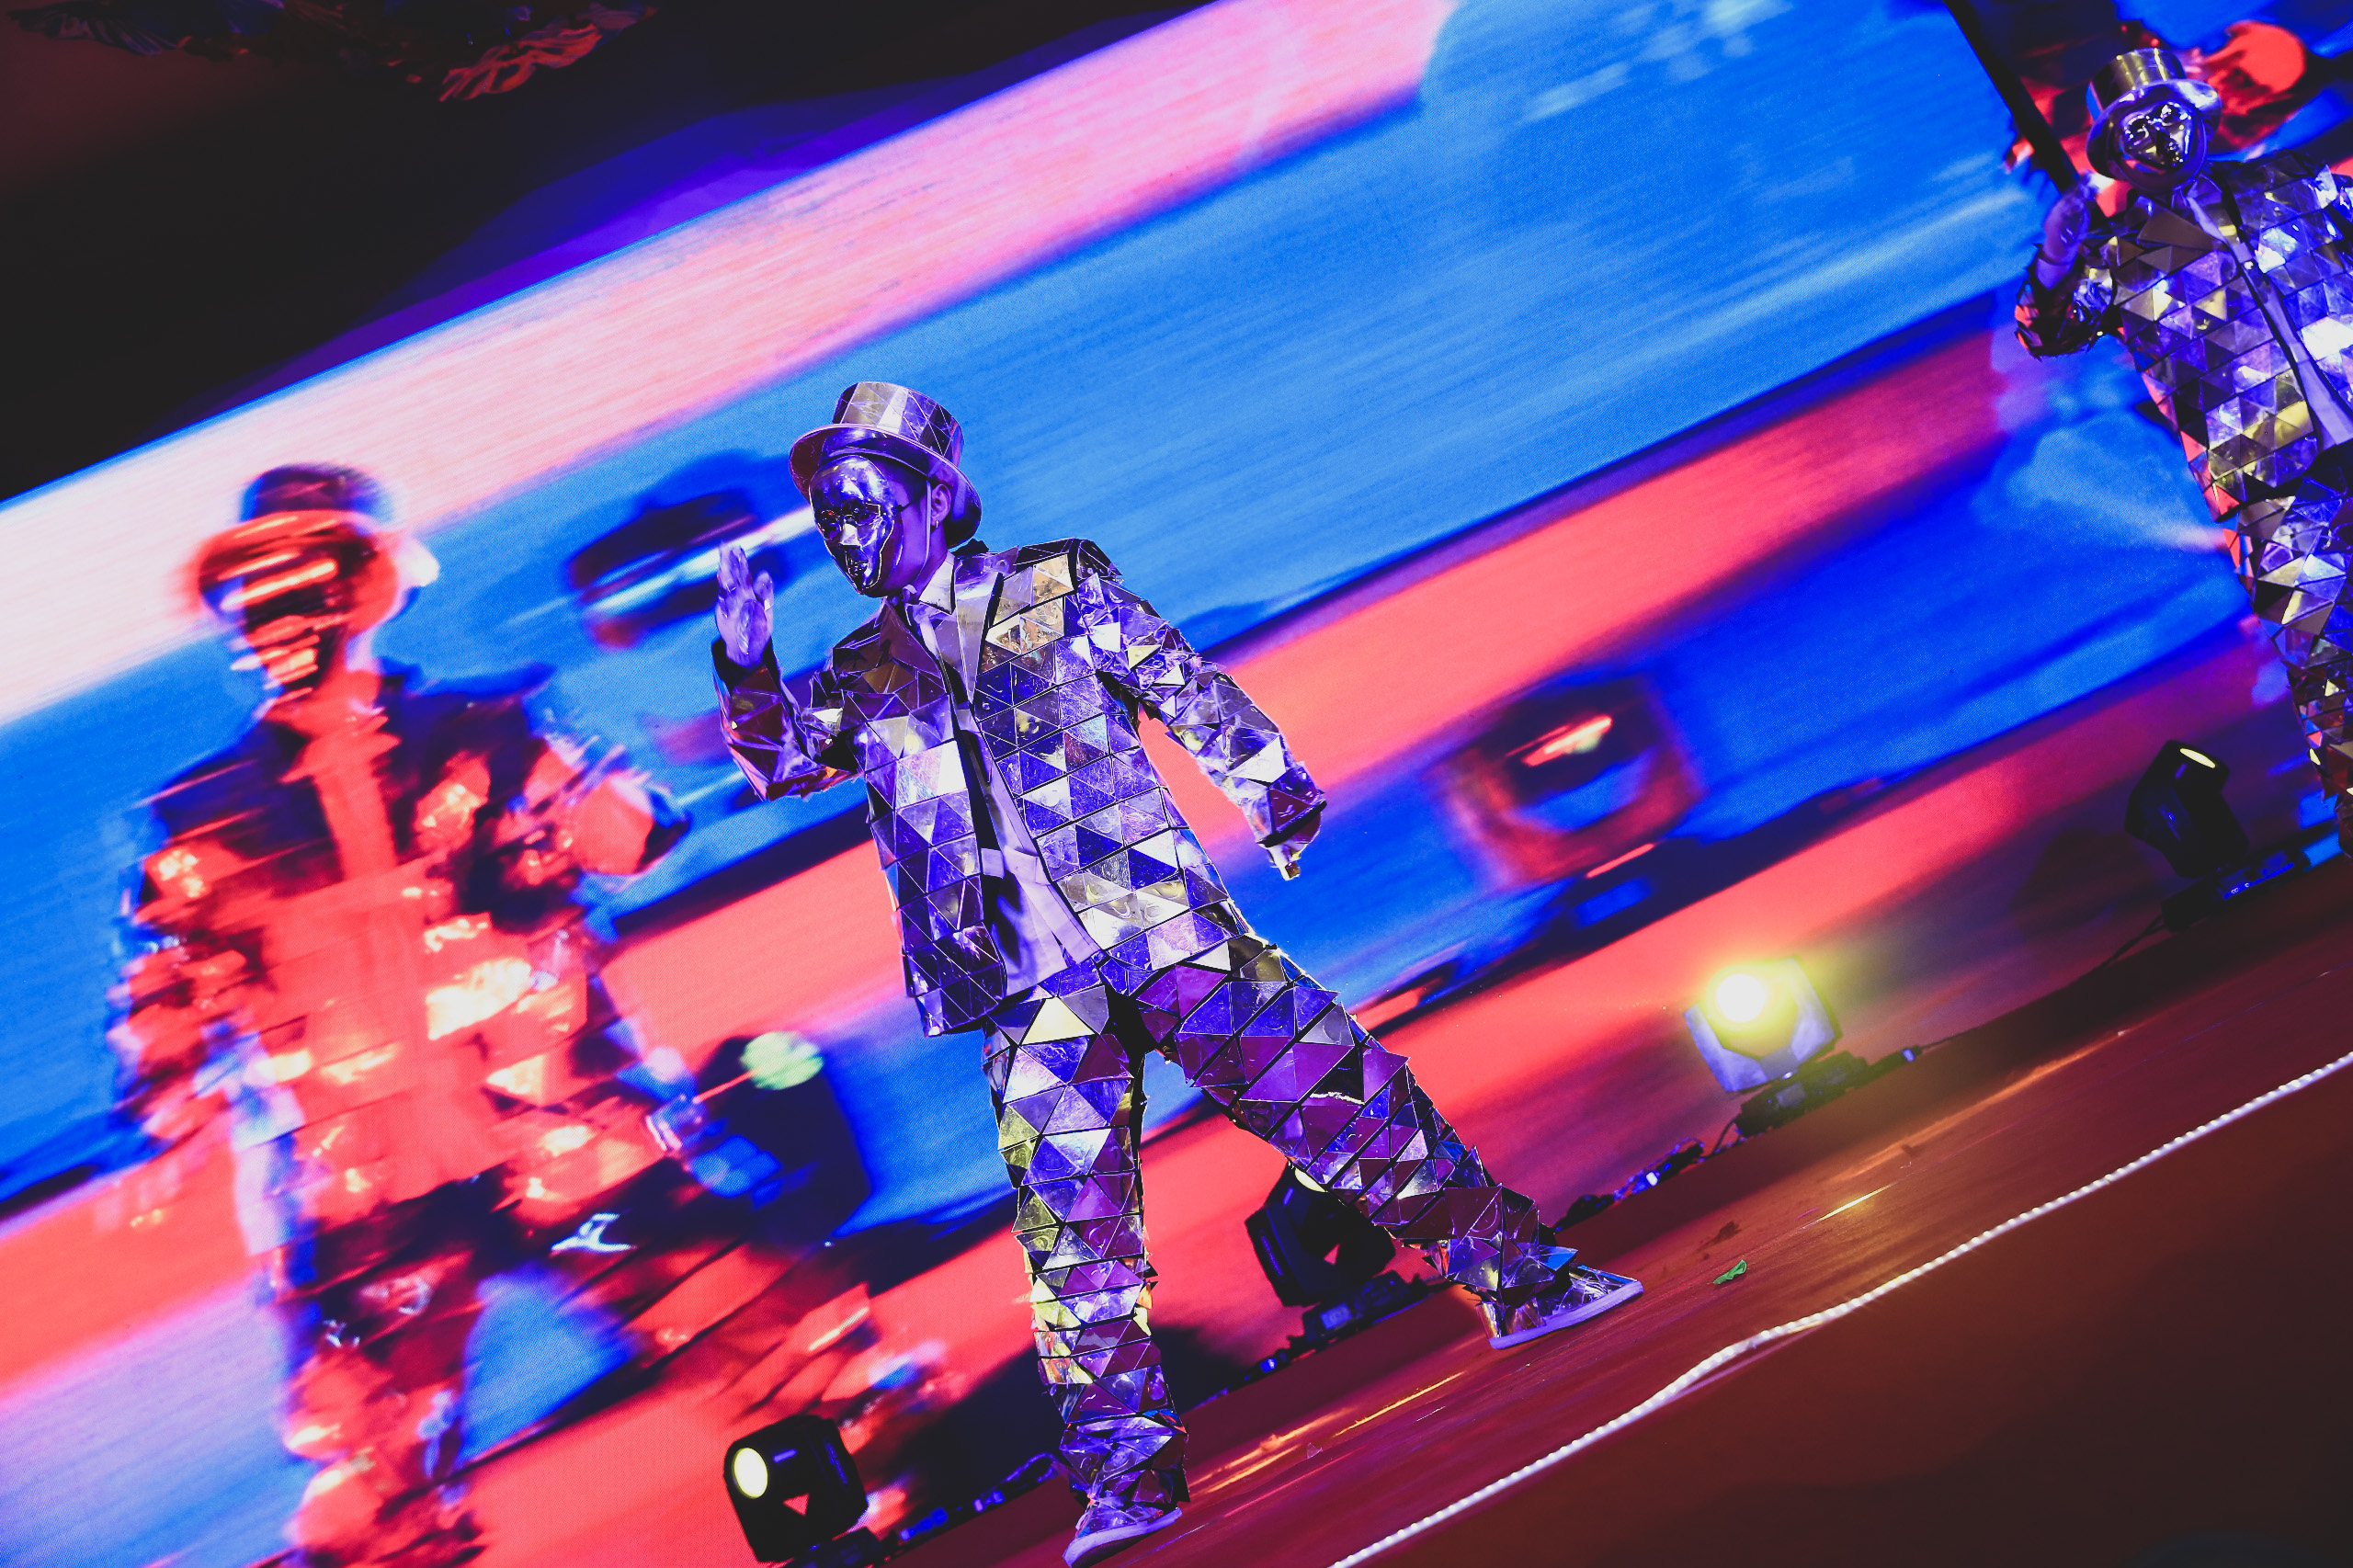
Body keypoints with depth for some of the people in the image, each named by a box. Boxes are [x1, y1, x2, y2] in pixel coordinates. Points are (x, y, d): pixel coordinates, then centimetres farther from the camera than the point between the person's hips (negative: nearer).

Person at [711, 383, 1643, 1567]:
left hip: (1160, 925, -2)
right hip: (1027, 991, 2)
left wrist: (1272, 789, 6)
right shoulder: (863, 675, 16)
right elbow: (783, 759, 4)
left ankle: (1517, 1274, 10)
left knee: (1340, 1089, -4)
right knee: (1074, 1222, 0)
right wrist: (750, 670, -12)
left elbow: (1192, 691, 8)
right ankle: (1124, 1465, 9)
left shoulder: (1053, 590, 7)